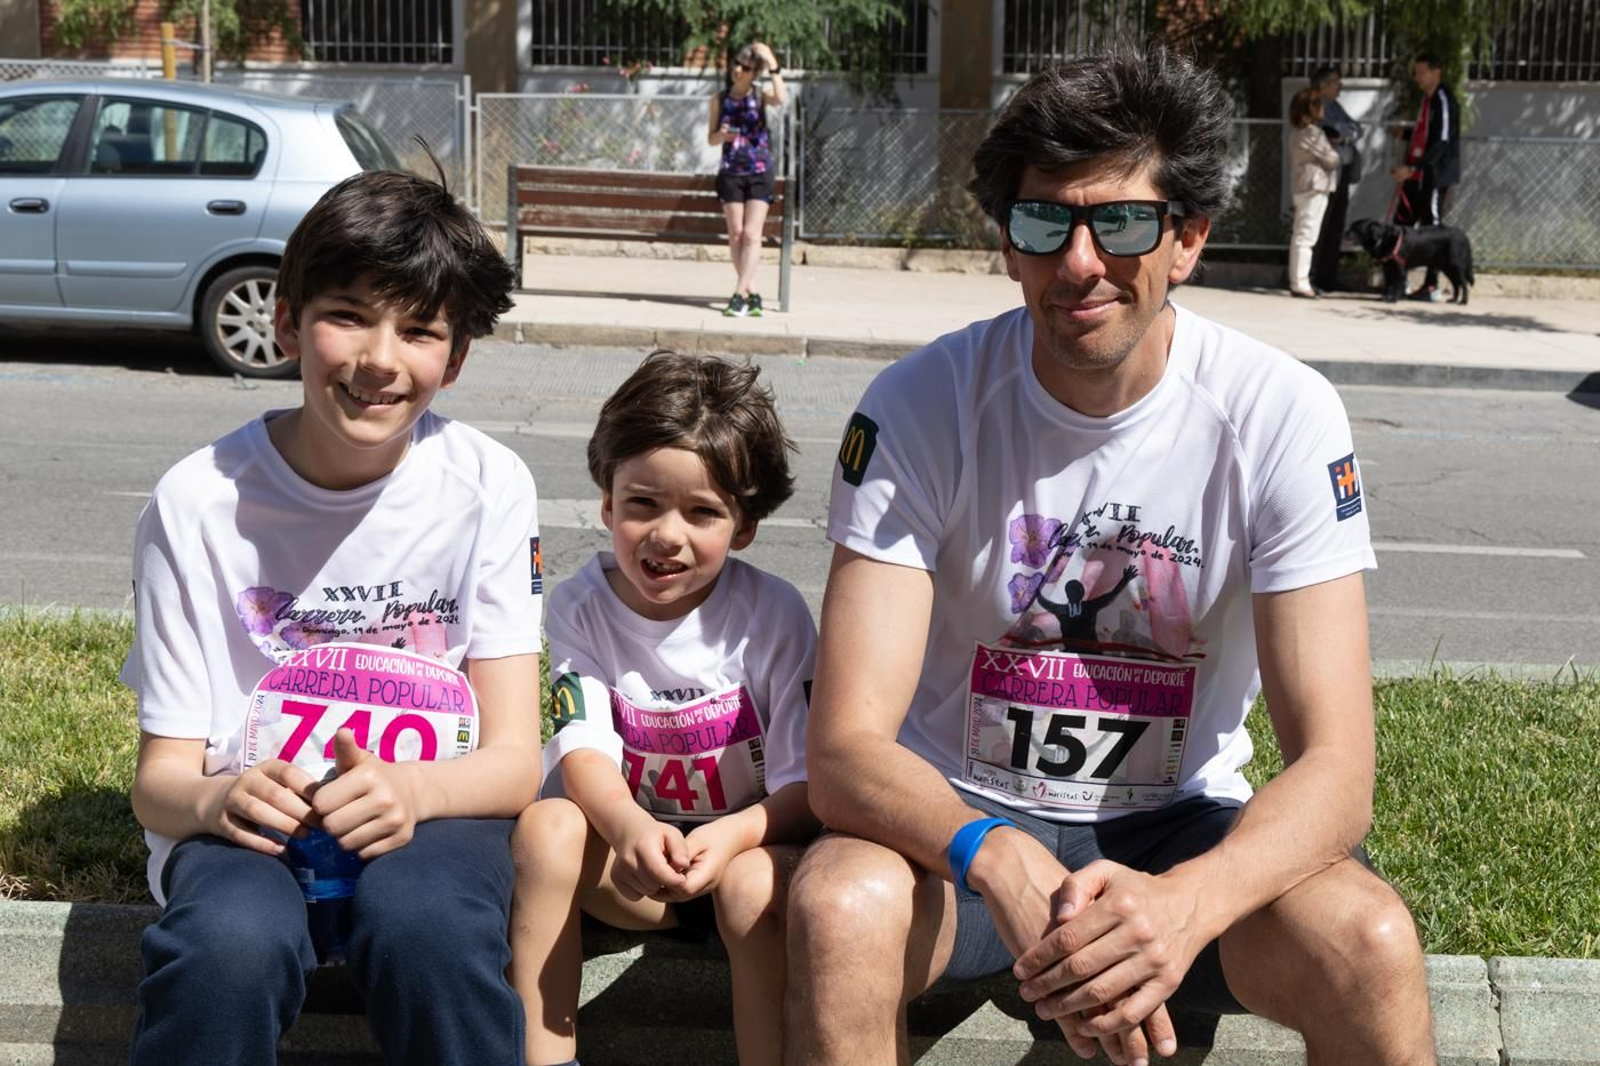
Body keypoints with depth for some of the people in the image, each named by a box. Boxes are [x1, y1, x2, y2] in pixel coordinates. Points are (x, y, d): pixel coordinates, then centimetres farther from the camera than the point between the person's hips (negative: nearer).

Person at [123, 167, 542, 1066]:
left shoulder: (487, 485, -5)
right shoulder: (200, 501, -6)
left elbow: (514, 759, -7)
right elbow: (160, 772, -2)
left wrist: (411, 790, -30)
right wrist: (213, 798, -27)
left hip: (424, 814, 0)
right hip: (250, 821, 0)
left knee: (423, 919, -35)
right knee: (234, 940, -34)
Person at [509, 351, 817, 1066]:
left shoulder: (773, 616, -10)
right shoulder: (580, 607, -4)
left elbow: (808, 787, -14)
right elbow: (585, 749, -16)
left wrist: (731, 836, -36)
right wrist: (630, 827, -40)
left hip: (748, 842, -2)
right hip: (628, 844, 3)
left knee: (755, 883, -34)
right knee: (548, 828, -26)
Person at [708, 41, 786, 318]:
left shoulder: (761, 95, -2)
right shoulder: (720, 99, 6)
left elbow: (781, 99, -25)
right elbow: (711, 139, 11)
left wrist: (773, 67, -28)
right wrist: (721, 136, -11)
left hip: (760, 172, -3)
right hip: (731, 172, 3)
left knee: (751, 234, -10)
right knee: (735, 235, 2)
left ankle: (739, 294, -11)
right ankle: (752, 294, 10)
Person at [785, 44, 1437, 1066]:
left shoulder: (1282, 416, -13)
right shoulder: (919, 405, -14)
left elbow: (1335, 767, -17)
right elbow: (845, 745, -20)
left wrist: (1185, 900, -38)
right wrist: (1000, 861, -41)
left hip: (1181, 826, 1)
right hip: (960, 817, 0)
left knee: (1368, 940, -29)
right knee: (840, 904, -32)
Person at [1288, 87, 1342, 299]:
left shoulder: (1298, 134, 15)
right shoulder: (1313, 133, -15)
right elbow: (1331, 159, -12)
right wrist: (1336, 150, 8)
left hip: (1301, 188, 10)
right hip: (1314, 188, -10)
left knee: (1300, 236, 12)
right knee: (1306, 236, -10)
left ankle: (1298, 281, 16)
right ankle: (1300, 283, -12)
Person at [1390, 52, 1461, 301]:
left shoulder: (1443, 100, -14)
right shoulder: (1427, 99, 15)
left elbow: (1442, 143, -21)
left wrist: (1412, 167, -26)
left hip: (1435, 176, -9)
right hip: (1416, 176, 9)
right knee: (1401, 224, 9)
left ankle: (1432, 287, 1)